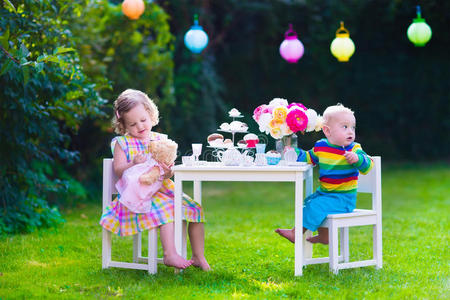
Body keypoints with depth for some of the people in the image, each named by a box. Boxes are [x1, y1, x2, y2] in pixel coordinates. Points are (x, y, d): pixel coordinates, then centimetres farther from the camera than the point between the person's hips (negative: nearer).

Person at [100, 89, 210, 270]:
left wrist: (168, 172, -19)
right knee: (165, 209, -32)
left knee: (195, 209, -5)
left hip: (164, 190, 5)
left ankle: (198, 257, 5)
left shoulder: (160, 140, 11)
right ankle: (170, 255, -37)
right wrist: (133, 164, -25)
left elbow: (169, 164, 5)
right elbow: (118, 170, -5)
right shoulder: (122, 143, 3)